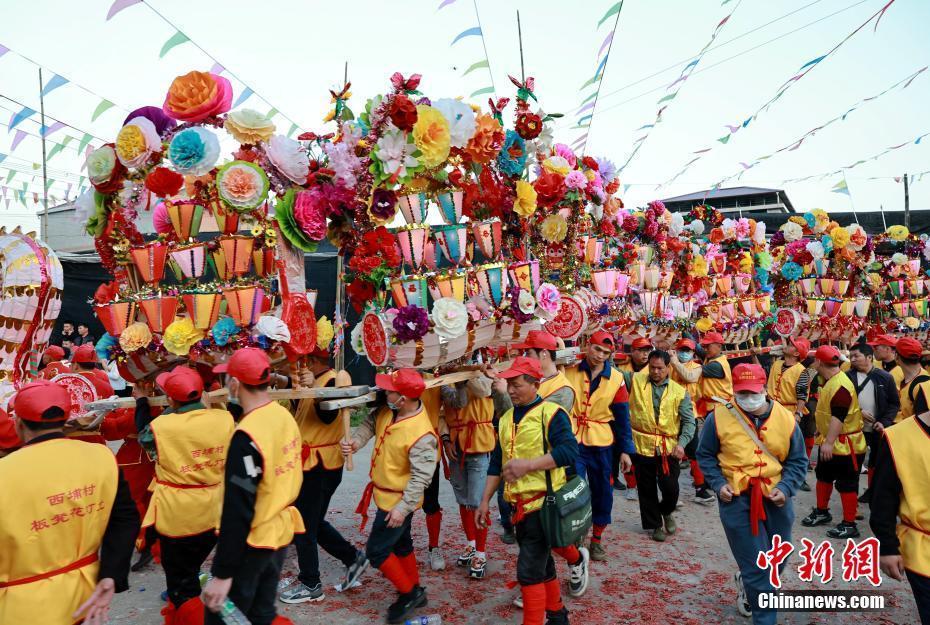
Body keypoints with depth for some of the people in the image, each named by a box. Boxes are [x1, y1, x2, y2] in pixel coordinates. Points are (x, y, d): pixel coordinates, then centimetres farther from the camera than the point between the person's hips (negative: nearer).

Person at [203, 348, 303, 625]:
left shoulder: (246, 437, -24)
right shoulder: (285, 416, -1)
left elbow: (237, 510, -24)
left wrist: (222, 574, -19)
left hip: (250, 543, -7)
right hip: (280, 533, 7)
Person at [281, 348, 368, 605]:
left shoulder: (334, 381, -16)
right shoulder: (318, 380, 11)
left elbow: (327, 417, -29)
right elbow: (301, 412, 16)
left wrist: (313, 388, -39)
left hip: (320, 465, -9)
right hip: (310, 463, 9)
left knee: (305, 525, 2)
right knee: (313, 522, 17)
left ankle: (310, 585, 15)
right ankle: (352, 557, 27)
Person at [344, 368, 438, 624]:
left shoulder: (421, 434, -32)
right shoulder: (390, 411, -8)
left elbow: (421, 477, -30)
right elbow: (371, 423, 5)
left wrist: (402, 508, -30)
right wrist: (356, 441, -14)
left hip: (397, 502, -9)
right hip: (385, 494, 9)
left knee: (376, 551, 0)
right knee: (401, 544, 22)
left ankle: (409, 592, 17)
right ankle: (414, 591, 40)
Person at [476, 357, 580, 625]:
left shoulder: (551, 412, -12)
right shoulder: (506, 418, 11)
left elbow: (570, 451, -25)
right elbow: (497, 463, 15)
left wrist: (528, 464, -29)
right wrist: (484, 501, 12)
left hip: (543, 504, -7)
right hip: (519, 505, 8)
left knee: (529, 571, -6)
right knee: (542, 565, 20)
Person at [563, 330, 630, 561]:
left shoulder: (616, 379, -1)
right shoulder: (570, 373, -2)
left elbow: (622, 417, 1)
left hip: (602, 443, 1)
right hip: (573, 441, -1)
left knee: (602, 491, 9)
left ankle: (597, 539, 26)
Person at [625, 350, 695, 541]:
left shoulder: (679, 392, 2)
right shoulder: (635, 381, 2)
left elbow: (688, 421, -3)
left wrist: (682, 443, -16)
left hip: (669, 447, 0)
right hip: (641, 445, 0)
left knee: (671, 488, 2)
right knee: (646, 489, 10)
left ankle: (666, 512, 35)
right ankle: (655, 524, 30)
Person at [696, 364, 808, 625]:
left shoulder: (786, 418, -3)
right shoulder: (719, 416, -8)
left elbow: (798, 461, 7)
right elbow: (705, 455, 4)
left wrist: (785, 488, -9)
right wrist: (718, 483, -9)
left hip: (776, 498, 3)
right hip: (736, 498, -3)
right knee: (756, 567, -3)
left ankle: (746, 583, 50)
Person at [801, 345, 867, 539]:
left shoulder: (840, 385, -26)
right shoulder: (829, 381, 7)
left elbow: (838, 417, -31)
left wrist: (829, 442, -33)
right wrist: (821, 430, 25)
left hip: (845, 445, -11)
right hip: (829, 441, 11)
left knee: (846, 484, 0)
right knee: (823, 476, 21)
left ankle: (849, 525, 10)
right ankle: (822, 512, 36)